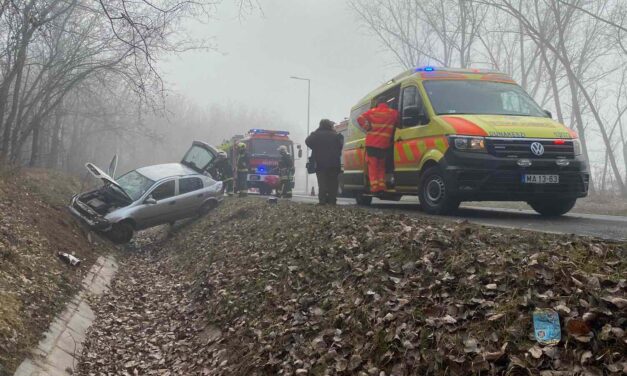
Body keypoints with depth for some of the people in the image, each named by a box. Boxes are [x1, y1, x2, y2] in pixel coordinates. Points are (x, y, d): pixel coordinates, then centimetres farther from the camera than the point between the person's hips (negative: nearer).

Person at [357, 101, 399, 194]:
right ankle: (381, 186, 4)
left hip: (371, 144, 0)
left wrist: (368, 128, 6)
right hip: (384, 145, 0)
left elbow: (360, 119, -2)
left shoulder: (372, 111, 7)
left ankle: (374, 186, -5)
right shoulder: (393, 113, 7)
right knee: (381, 166, 14)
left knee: (373, 166, 3)